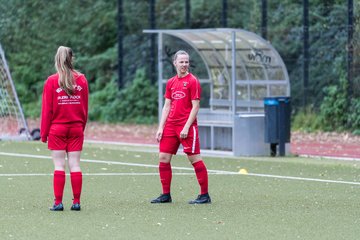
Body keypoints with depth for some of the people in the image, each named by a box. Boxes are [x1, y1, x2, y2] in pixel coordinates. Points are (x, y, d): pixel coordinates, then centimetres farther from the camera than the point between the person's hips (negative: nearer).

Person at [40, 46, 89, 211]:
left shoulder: (52, 81, -6)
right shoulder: (81, 80, 3)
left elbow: (47, 109, -4)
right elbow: (85, 108, 6)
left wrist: (44, 133, 2)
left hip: (57, 128, -2)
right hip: (76, 128, 2)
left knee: (59, 166, -1)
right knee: (75, 165, 4)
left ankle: (58, 202, -3)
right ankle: (76, 202, 3)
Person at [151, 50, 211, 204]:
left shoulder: (192, 81, -5)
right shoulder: (171, 82, 13)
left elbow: (195, 106, -9)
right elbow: (167, 106, 15)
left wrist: (186, 127, -16)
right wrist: (161, 127, 7)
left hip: (187, 126, -7)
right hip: (171, 125, 7)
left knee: (194, 158, -6)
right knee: (163, 158, 3)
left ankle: (204, 195, -1)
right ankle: (166, 195, 12)